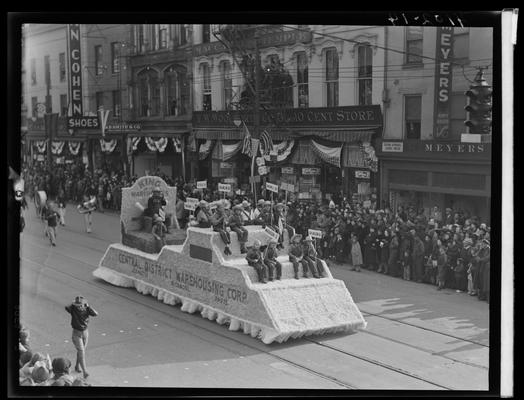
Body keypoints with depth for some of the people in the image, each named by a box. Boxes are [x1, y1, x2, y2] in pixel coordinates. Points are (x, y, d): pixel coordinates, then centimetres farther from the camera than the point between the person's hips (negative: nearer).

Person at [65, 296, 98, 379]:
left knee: (81, 351, 19)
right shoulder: (73, 309, -16)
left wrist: (88, 306, -33)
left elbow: (95, 314, -29)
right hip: (76, 333, -3)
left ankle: (77, 366, 41)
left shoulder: (86, 309, -12)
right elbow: (66, 307, -38)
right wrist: (74, 304, -29)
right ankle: (85, 371, -15)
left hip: (85, 332, 3)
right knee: (81, 352, -12)